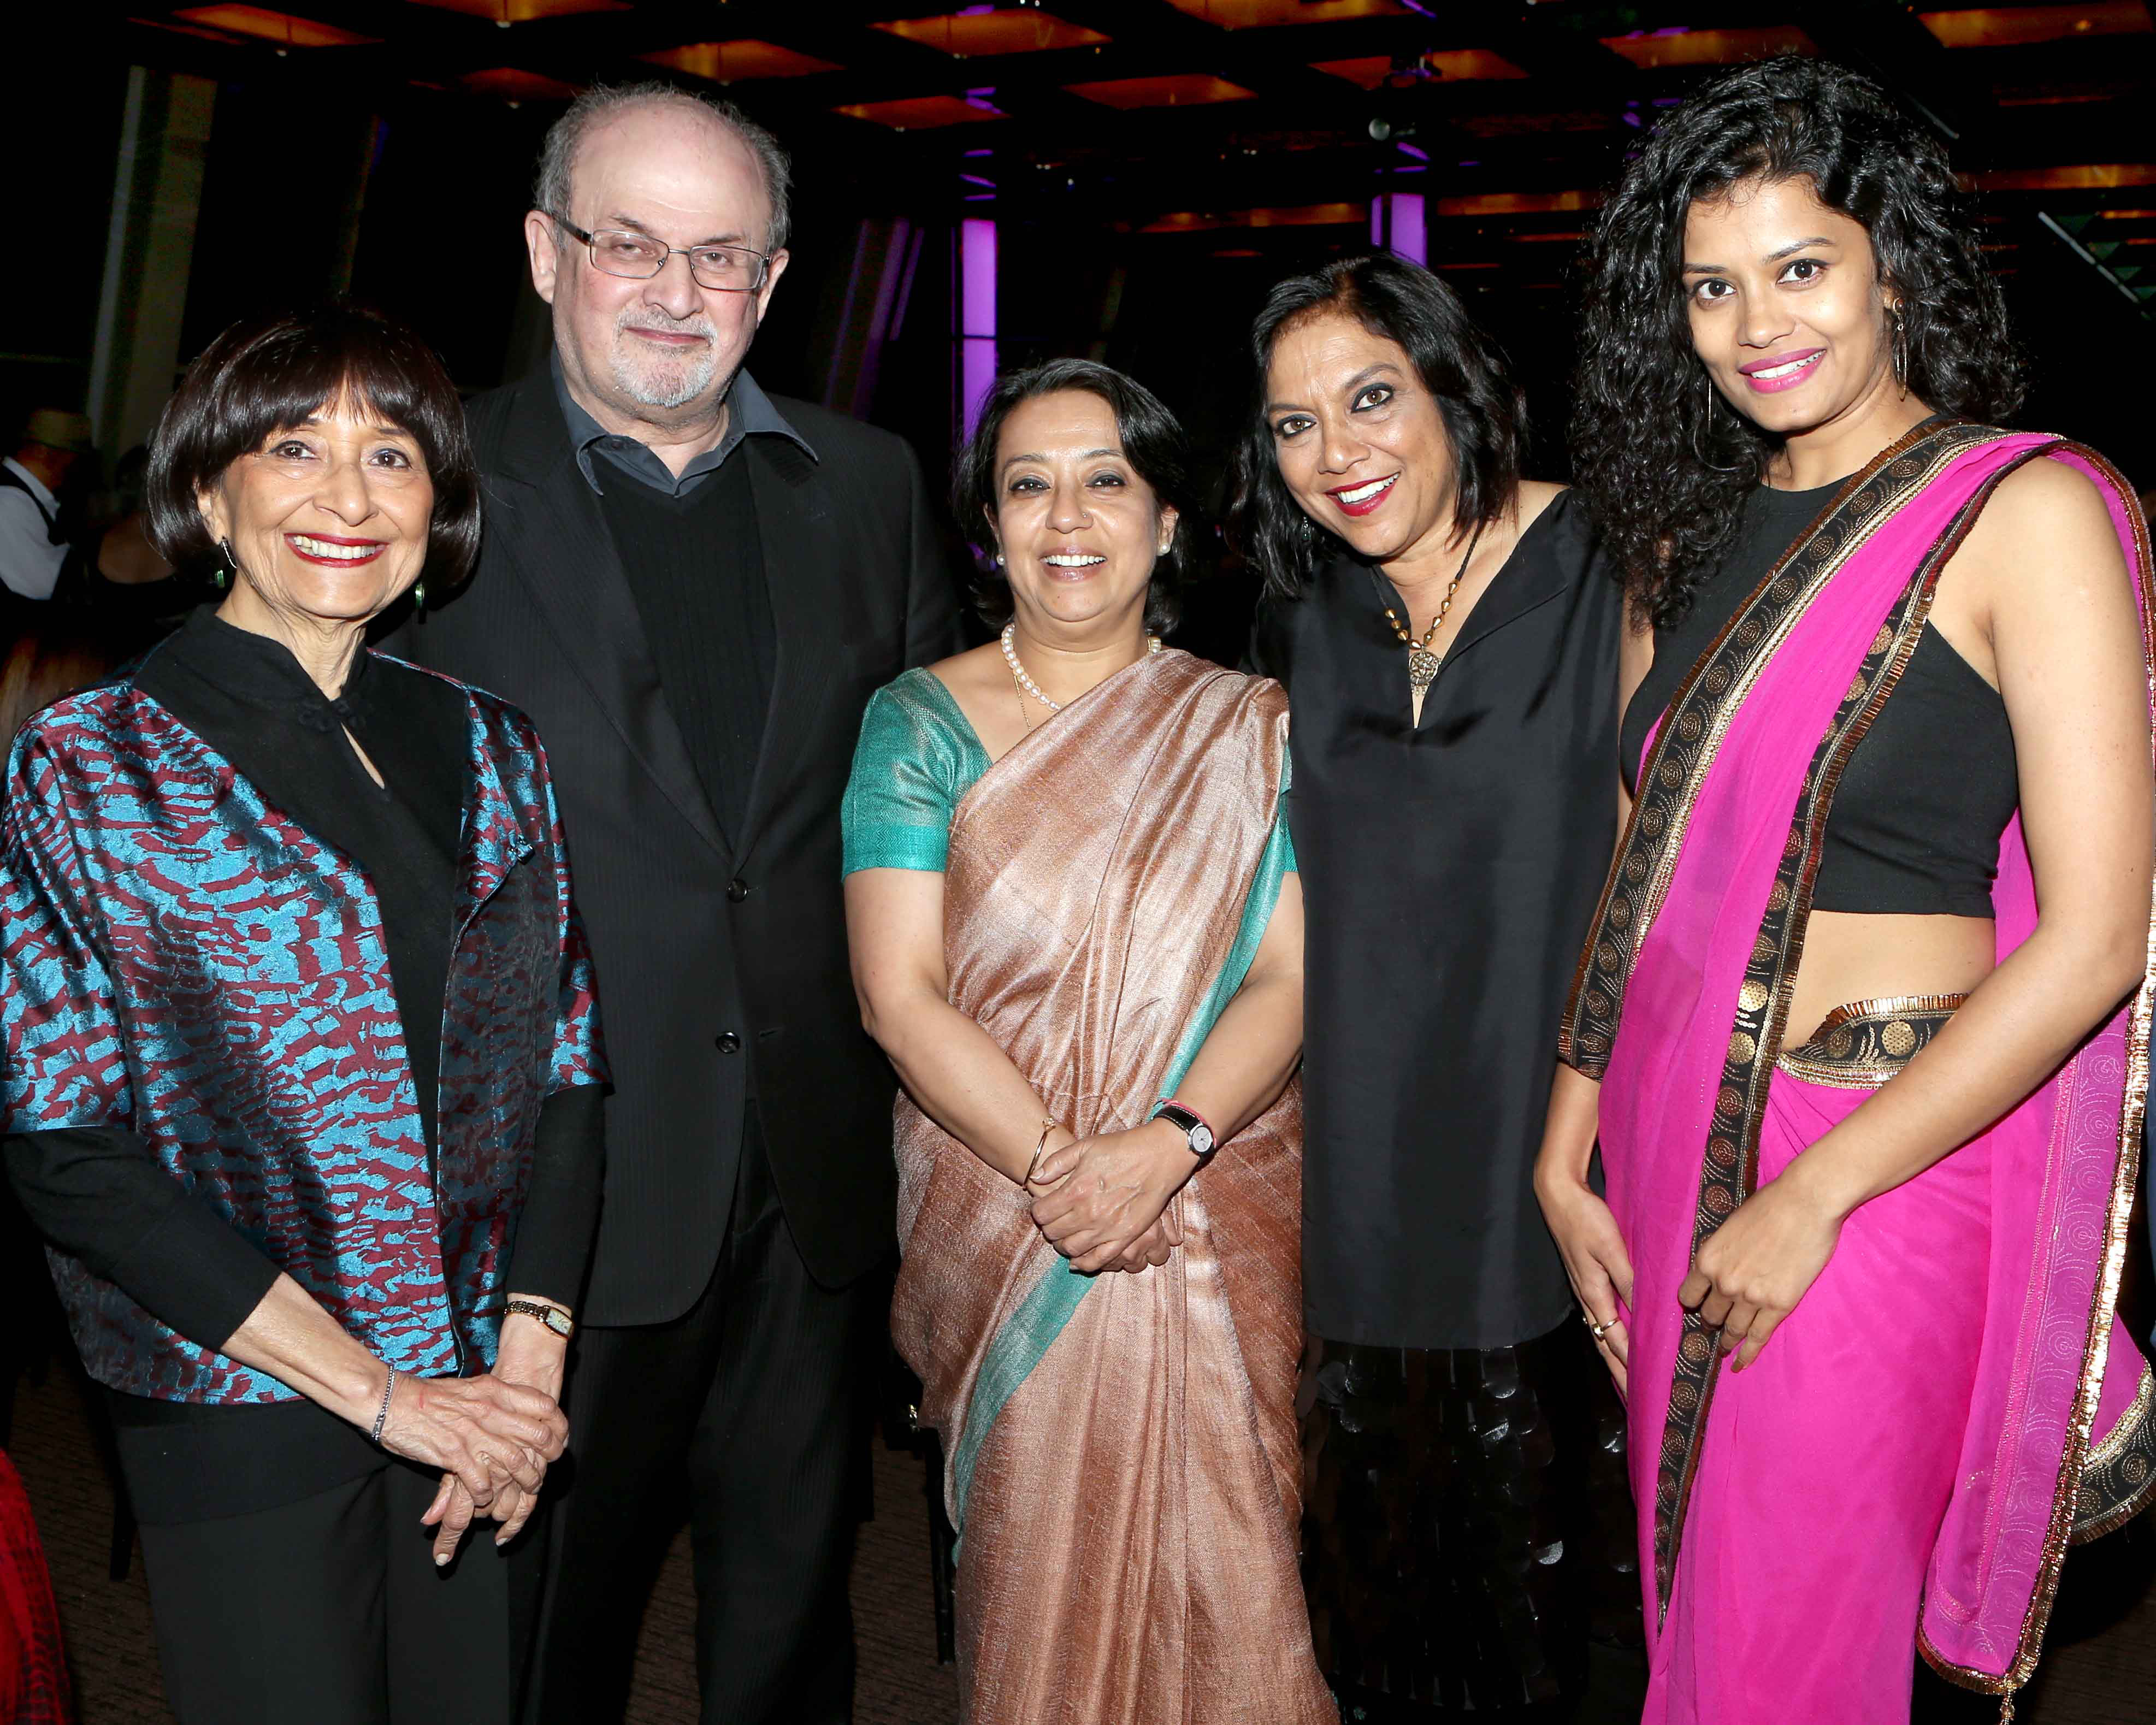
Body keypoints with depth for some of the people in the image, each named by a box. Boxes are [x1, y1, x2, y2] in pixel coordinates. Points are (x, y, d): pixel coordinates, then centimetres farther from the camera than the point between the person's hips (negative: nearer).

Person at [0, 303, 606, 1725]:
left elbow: (566, 1065, 6)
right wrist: (384, 1392, -13)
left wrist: (531, 1353, -8)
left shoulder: (486, 746, 6)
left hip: (492, 1399, 4)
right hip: (244, 1417, -4)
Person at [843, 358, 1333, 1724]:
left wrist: (1164, 1148, -19)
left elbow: (1288, 976, -3)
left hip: (1226, 1225, 1)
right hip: (1001, 1233, 0)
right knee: (1043, 1575, 1)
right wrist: (1058, 1168, -17)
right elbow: (899, 993, -6)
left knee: (1222, 1569, 0)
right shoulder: (922, 723, 2)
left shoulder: (1248, 731, 5)